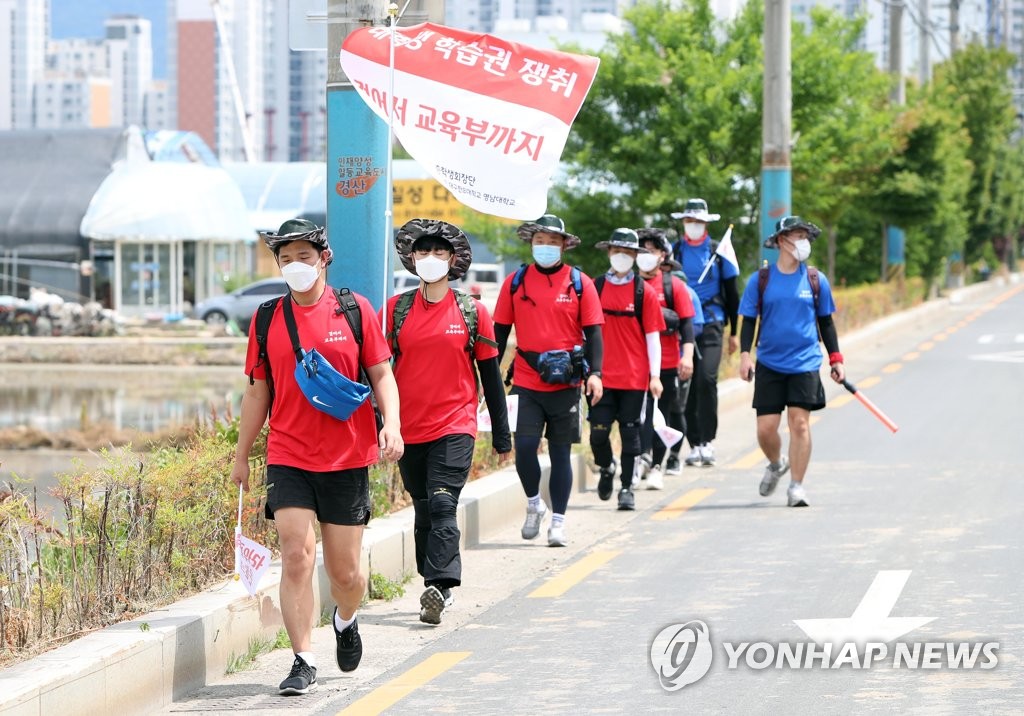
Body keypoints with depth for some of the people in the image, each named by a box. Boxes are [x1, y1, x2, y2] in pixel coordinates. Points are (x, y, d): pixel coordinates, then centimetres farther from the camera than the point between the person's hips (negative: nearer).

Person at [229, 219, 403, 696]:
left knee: (345, 571, 6)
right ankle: (303, 662, -6)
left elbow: (382, 374, 4)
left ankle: (346, 620, 39)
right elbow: (257, 391, 12)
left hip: (348, 459, -1)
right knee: (296, 558, -12)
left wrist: (391, 424, -13)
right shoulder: (268, 318, 5)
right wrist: (242, 455, 13)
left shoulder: (355, 310, 1)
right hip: (288, 459, 1)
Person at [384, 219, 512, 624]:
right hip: (408, 428, 3)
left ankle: (437, 587, -24)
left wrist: (501, 434, 8)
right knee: (424, 511, 9)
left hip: (454, 427, -3)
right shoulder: (396, 310, 4)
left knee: (443, 504, -16)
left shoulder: (472, 312, 2)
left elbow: (490, 375, 7)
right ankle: (439, 589, 19)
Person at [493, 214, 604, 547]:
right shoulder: (515, 282, 4)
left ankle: (558, 520, 14)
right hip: (526, 381, 0)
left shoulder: (580, 283, 1)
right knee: (524, 446, -10)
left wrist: (595, 373, -12)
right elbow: (500, 331, 9)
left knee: (561, 452, 5)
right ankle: (534, 503, 15)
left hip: (566, 382, 0)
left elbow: (593, 332, 1)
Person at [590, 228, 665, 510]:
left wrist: (655, 375, -2)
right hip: (601, 375, 1)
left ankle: (626, 488, 12)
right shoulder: (594, 288, 4)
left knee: (630, 432, 3)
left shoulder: (644, 292, 1)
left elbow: (652, 336, 2)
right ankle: (606, 468, 26)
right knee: (598, 431, -3)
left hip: (634, 376, -1)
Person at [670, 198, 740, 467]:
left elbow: (731, 292, 11)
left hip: (711, 324, -2)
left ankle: (708, 440, -11)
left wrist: (734, 332, 11)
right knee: (687, 384, 2)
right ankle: (694, 444, 10)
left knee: (707, 378, -18)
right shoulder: (674, 251, 7)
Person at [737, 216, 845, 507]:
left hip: (805, 363, 0)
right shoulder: (760, 280, 2)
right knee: (766, 428, -2)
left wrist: (836, 359, 10)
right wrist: (745, 353, -8)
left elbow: (825, 321, 13)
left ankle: (797, 486, -1)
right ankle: (776, 464, 30)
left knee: (799, 421, -9)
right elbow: (749, 320, 5)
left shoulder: (816, 280, 6)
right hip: (769, 363, 0)